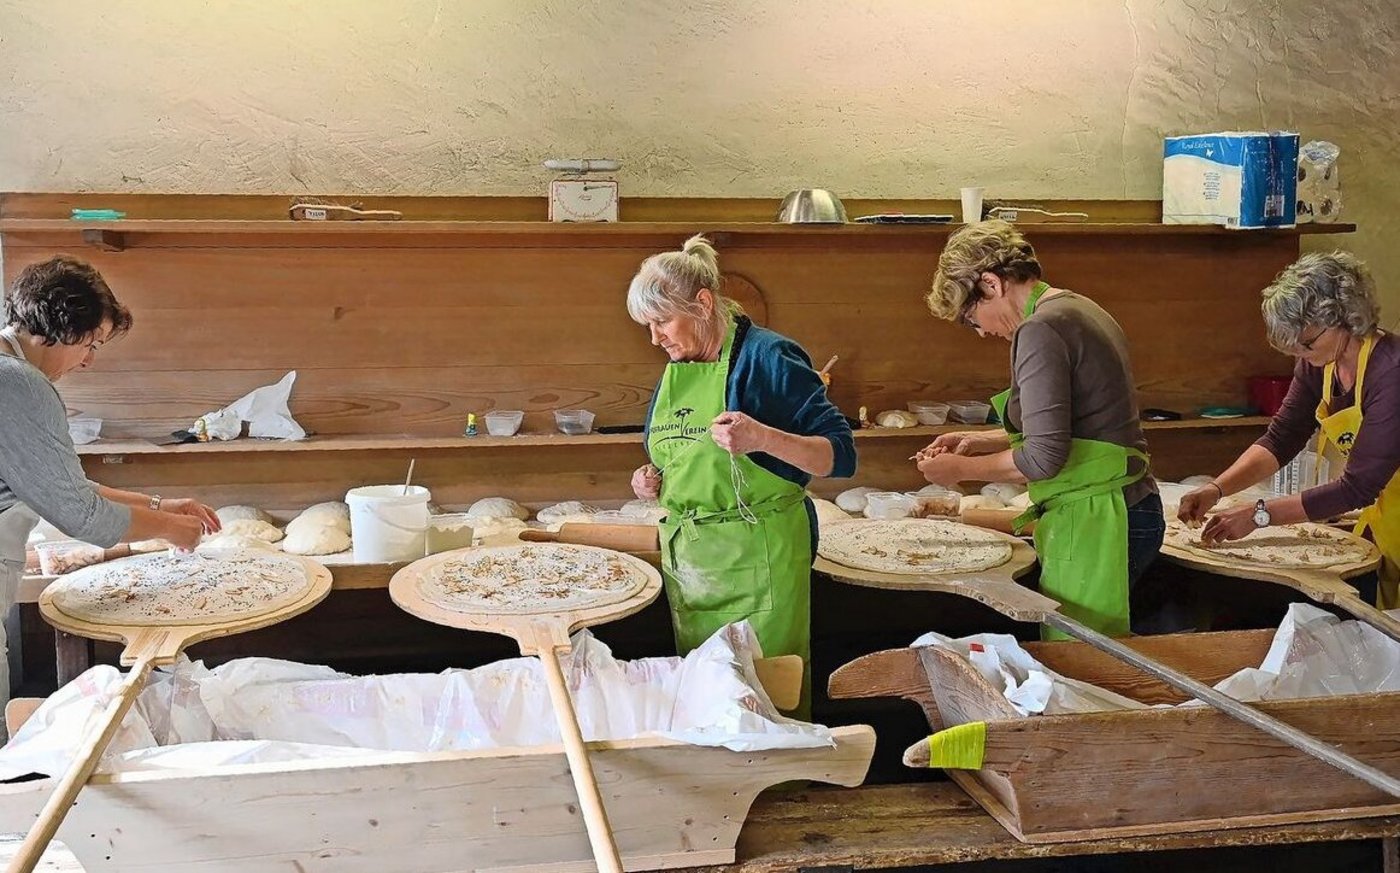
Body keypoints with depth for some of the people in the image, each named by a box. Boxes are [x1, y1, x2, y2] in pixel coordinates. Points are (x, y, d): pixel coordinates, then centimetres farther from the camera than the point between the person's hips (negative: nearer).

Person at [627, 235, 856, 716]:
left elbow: (841, 456, -14)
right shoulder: (674, 372, 12)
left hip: (756, 562, -7)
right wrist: (653, 481, 4)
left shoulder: (768, 357, -10)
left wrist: (762, 437, -28)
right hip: (685, 559, 7)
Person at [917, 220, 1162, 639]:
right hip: (1120, 514, 10)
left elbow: (1044, 458, -19)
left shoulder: (1040, 331, -14)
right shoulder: (1078, 309, 16)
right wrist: (977, 441, 20)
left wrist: (962, 469, -5)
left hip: (1095, 522, -10)